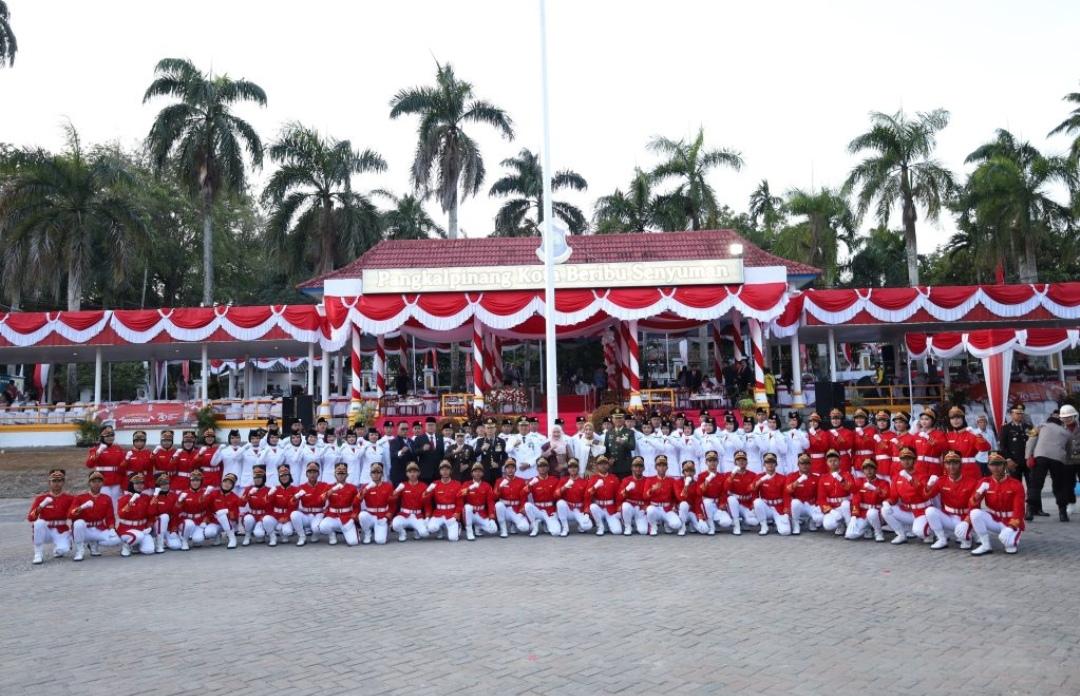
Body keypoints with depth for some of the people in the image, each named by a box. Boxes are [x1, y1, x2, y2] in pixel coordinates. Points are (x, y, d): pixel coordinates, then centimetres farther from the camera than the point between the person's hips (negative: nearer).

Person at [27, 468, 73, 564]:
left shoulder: (69, 498, -2)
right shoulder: (41, 498, 0)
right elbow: (30, 518, -8)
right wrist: (42, 505, -25)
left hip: (62, 532, -1)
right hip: (46, 531, 1)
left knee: (62, 550, -28)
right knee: (39, 522, -32)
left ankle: (58, 547, 13)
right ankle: (38, 555, -18)